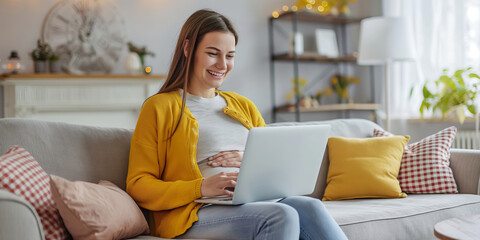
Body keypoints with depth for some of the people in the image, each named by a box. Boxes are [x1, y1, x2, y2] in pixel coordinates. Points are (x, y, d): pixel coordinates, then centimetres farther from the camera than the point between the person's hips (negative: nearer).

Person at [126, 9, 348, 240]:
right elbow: (138, 186, -2)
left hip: (253, 204, 5)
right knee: (281, 216, -32)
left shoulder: (243, 105, 23)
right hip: (193, 214, -5)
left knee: (310, 206, -27)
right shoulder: (159, 107, 6)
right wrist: (201, 188, -17)